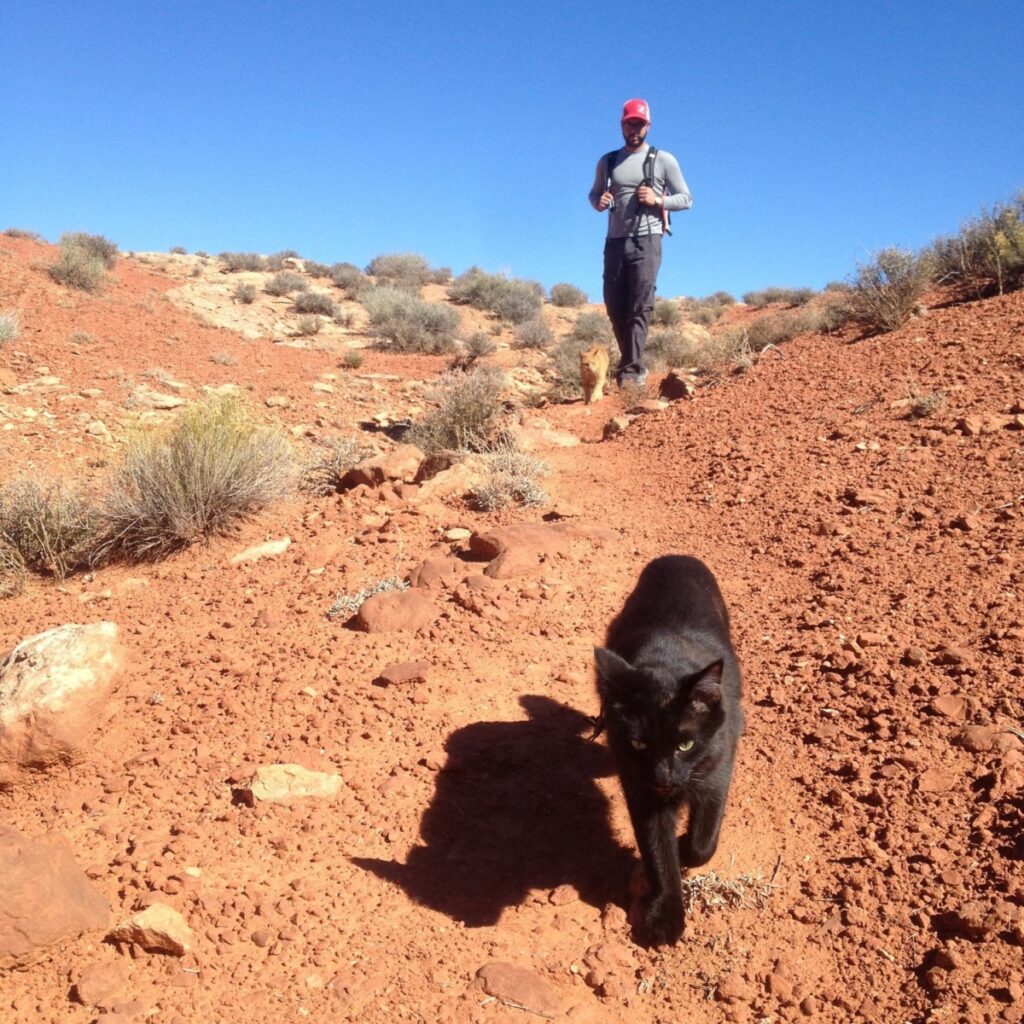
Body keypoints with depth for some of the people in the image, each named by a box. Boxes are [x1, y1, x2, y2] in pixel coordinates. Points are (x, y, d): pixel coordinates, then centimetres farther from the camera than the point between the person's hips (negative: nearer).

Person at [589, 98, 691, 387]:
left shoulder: (664, 160, 5)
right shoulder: (607, 161, 15)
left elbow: (685, 199, 6)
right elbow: (594, 193, 24)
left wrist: (657, 200, -12)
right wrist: (598, 202, 0)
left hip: (646, 241, -4)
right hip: (615, 242, 4)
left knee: (640, 308, -12)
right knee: (615, 307, 6)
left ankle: (631, 371, -15)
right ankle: (633, 365, 21)